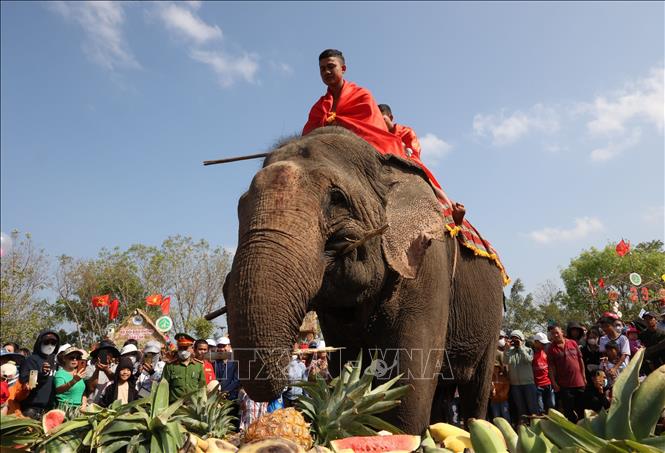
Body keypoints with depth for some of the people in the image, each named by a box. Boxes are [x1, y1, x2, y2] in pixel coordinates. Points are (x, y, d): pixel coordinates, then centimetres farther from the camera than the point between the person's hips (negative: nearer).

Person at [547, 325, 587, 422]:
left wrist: (584, 376, 7)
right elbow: (551, 367, -4)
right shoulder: (552, 348, -4)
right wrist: (554, 383, -8)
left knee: (581, 409, 15)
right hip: (564, 385, -2)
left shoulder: (573, 343, 2)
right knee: (568, 411, 5)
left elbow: (580, 360, 9)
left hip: (579, 382, 2)